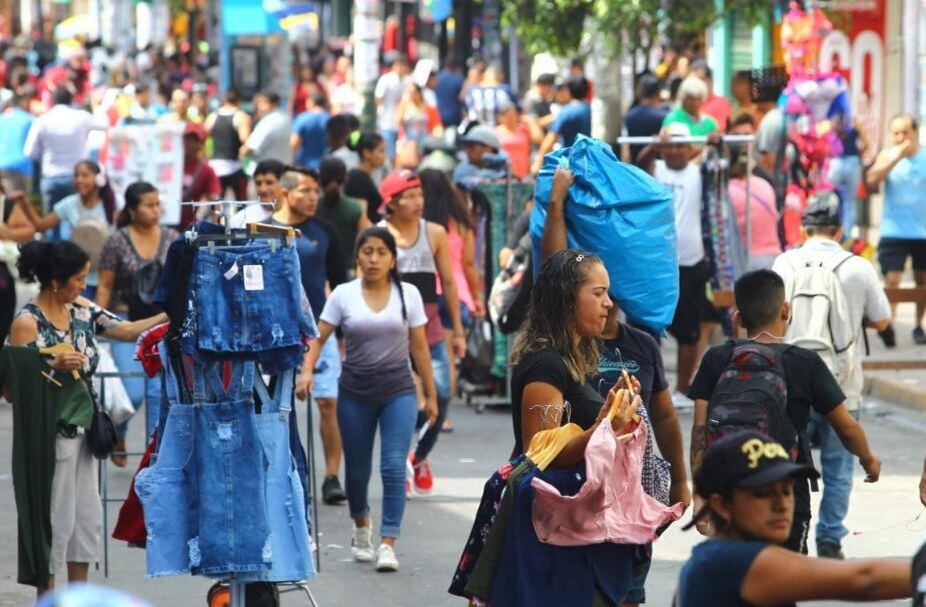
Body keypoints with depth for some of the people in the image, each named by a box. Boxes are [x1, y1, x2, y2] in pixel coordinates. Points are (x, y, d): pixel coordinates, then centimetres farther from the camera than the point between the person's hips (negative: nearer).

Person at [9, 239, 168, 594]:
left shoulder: (81, 310, 4)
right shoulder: (27, 323, -17)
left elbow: (127, 331, 5)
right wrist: (55, 367, -30)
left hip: (82, 430, 8)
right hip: (51, 434, -8)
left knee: (87, 517, 13)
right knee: (56, 520, 0)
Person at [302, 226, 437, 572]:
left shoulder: (408, 294, 1)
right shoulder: (343, 295, -1)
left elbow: (419, 347, 6)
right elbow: (319, 337, -4)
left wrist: (430, 395, 7)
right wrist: (307, 370, -22)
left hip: (398, 391, -1)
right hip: (355, 391, 1)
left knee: (394, 466, -14)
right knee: (357, 469, 10)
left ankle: (387, 544, -12)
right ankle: (361, 527, 38)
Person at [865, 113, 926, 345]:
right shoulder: (888, 155, -1)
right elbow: (871, 180, -18)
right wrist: (896, 157, -23)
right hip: (894, 231, -2)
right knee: (891, 280, -12)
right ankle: (886, 324, -12)